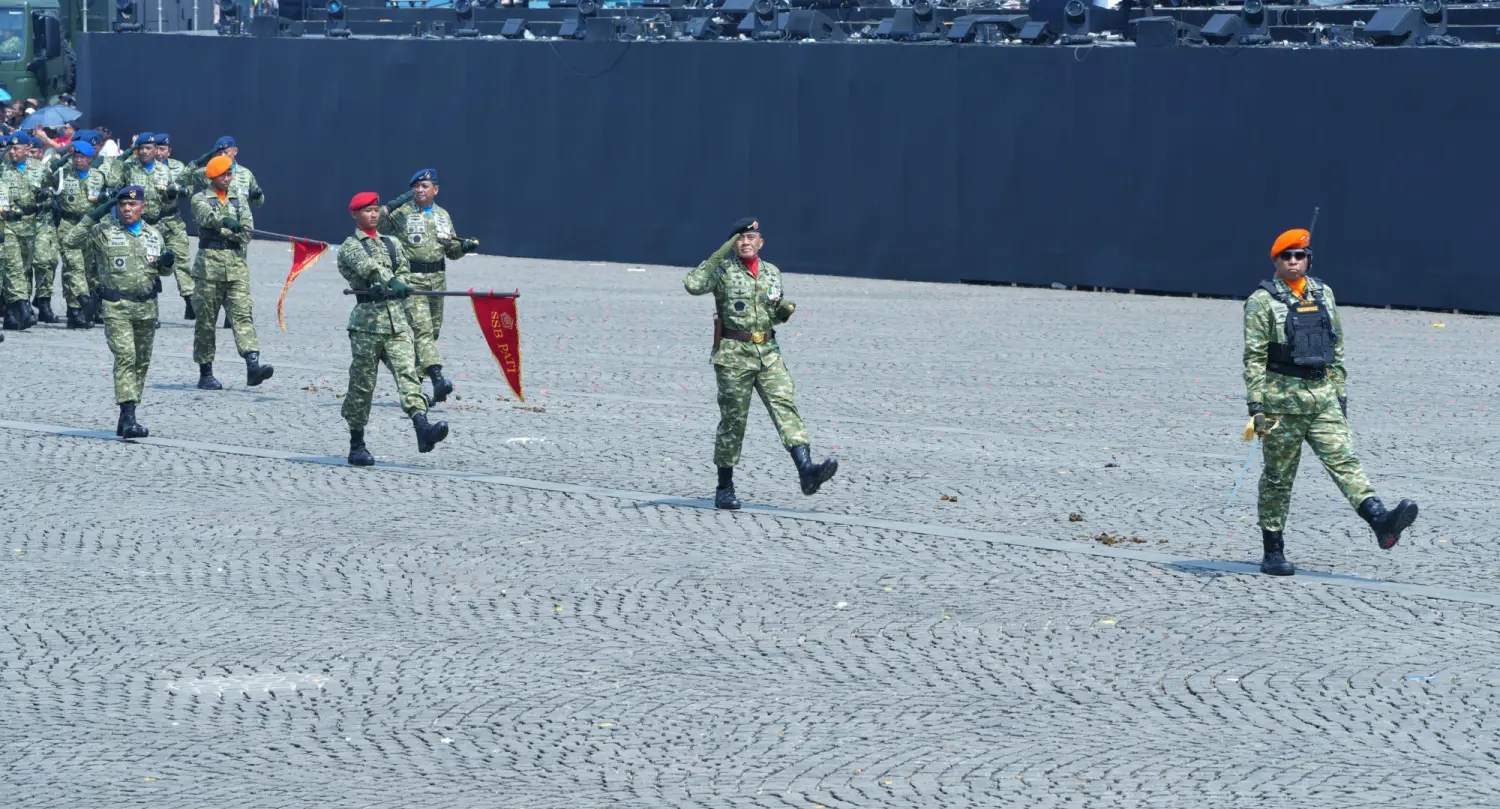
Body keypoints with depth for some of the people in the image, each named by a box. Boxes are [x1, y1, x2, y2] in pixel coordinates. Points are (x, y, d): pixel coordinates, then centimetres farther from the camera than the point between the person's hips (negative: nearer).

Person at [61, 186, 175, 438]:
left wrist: (168, 262, -2)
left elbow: (163, 271, 22)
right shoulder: (105, 232, -1)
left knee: (141, 362, 9)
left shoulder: (154, 236, 11)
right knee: (125, 358, -17)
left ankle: (127, 418, 20)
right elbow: (69, 241, -9)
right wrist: (93, 217, -14)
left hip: (147, 308, 5)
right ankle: (128, 418, -22)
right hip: (116, 306, -5)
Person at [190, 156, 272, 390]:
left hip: (237, 265, 2)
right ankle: (205, 373, 10)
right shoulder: (200, 199, 6)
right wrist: (226, 222, -38)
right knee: (206, 319, 3)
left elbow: (246, 232, 2)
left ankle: (253, 365, -24)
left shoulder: (239, 201, 16)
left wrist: (220, 232, -9)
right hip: (209, 263, -2)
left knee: (243, 313, -11)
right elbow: (207, 216, -19)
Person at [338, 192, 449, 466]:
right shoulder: (350, 246, 2)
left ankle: (422, 428, -30)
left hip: (396, 320, 4)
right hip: (367, 322, -4)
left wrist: (385, 288, -8)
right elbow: (366, 266, -18)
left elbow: (403, 272, 13)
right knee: (362, 384, 0)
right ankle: (356, 445, 9)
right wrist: (390, 282, -36)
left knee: (407, 372, -14)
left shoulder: (391, 244, 21)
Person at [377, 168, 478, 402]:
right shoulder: (401, 212, -1)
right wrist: (391, 206, -26)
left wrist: (464, 246, 0)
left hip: (437, 279, 6)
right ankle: (437, 379, -30)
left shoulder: (443, 216, 16)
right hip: (411, 279, -6)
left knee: (432, 331, 10)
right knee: (422, 329, -17)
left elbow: (451, 251, 21)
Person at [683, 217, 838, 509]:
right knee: (733, 419, 1)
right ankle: (724, 489, 12)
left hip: (768, 353, 4)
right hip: (734, 355, -4)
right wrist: (720, 254, -21)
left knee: (785, 406, -13)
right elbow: (692, 285, -22)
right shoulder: (723, 270, -3)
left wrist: (785, 310, 0)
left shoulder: (772, 273, 13)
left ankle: (807, 471, -25)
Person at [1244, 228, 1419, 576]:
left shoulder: (1323, 295, 12)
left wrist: (1341, 393, 14)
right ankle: (1272, 552, 11)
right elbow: (1254, 358, -7)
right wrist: (1256, 406, -14)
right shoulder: (1263, 301, -3)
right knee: (1278, 477, 3)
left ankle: (1380, 521, -28)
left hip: (1323, 397, 4)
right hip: (1283, 398, -4)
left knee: (1343, 459, -11)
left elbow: (1336, 349, 18)